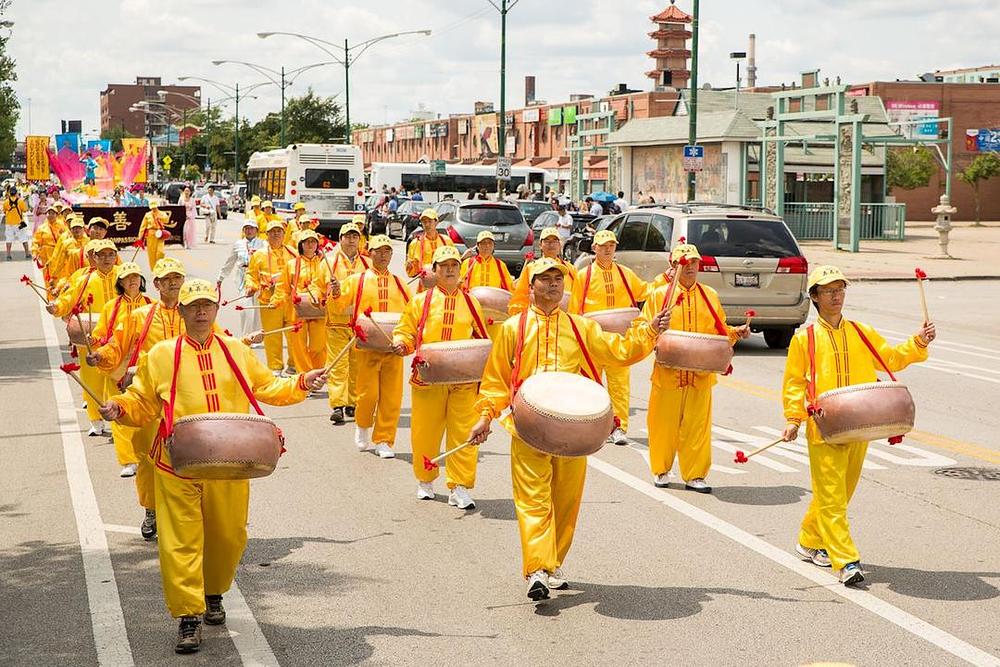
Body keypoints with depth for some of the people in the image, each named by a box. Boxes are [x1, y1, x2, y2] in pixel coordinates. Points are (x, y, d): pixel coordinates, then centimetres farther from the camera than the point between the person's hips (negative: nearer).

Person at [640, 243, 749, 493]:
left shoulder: (710, 296, 12)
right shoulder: (659, 295, 2)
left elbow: (720, 330, 18)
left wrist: (735, 332, 0)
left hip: (701, 374, 2)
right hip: (668, 372, -2)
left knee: (698, 425, 2)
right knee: (664, 424, 4)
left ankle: (695, 475, 10)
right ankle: (661, 470, 20)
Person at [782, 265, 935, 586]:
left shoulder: (861, 333, 11)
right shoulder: (805, 338, 0)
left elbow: (891, 358, 13)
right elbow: (794, 382, 0)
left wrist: (918, 343, -2)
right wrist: (794, 418, -9)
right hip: (823, 429, -4)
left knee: (842, 491, 13)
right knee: (831, 496, -8)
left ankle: (811, 542, 31)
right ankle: (846, 561, -10)